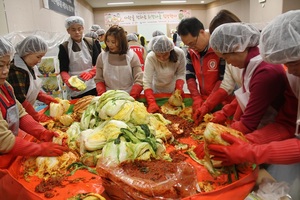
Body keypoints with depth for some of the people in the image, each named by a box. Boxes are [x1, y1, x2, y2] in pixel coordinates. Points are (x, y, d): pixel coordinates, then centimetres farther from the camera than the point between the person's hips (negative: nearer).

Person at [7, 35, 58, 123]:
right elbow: (20, 100, -25)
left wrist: (45, 98, -1)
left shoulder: (29, 67, 5)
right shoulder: (16, 70, -24)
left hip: (26, 113, 8)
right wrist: (37, 116, -19)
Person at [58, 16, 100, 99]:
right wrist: (69, 82, -25)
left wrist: (90, 73, -19)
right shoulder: (64, 47, -4)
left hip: (93, 86, 2)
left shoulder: (91, 42, 3)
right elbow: (63, 70, -4)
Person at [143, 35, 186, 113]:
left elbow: (181, 74, -12)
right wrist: (152, 103, -41)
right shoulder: (150, 58, -31)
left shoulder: (179, 53, -27)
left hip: (173, 90, 1)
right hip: (156, 91, -1)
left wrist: (179, 88, -28)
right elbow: (147, 82, -31)